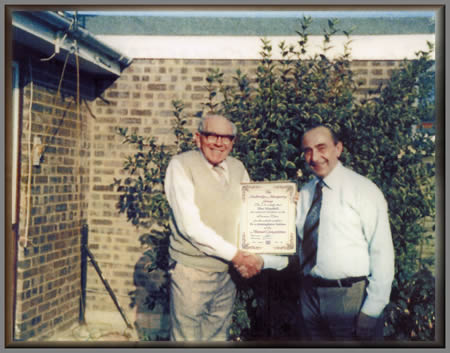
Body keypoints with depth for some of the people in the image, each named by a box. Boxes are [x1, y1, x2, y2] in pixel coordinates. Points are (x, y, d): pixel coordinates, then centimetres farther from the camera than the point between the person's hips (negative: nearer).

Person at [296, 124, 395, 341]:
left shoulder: (363, 189, -8)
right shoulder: (303, 194, 8)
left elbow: (382, 252, -11)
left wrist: (372, 309, -14)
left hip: (352, 297, -5)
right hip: (310, 295, 5)